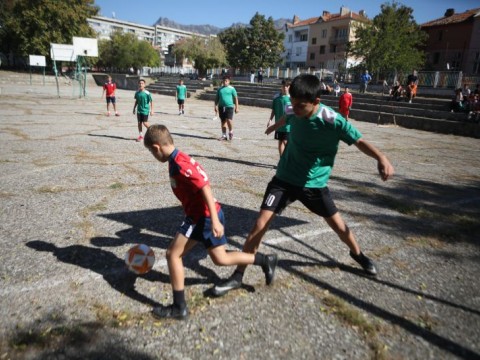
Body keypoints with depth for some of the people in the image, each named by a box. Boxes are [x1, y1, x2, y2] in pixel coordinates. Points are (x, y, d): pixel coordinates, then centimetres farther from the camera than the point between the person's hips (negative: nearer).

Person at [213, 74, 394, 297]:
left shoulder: (333, 121, -21)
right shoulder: (296, 112, -8)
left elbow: (359, 141, -17)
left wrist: (381, 158, -39)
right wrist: (276, 125, 42)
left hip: (315, 184, -1)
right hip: (285, 179, 2)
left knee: (337, 224, 14)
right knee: (260, 224, -10)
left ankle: (357, 254, 48)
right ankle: (237, 276, 2)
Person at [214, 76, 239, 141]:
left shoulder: (232, 89, 1)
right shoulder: (220, 89, 12)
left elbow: (236, 98, 2)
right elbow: (217, 98, 15)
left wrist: (236, 107, -3)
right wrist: (216, 106, 6)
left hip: (229, 107, -4)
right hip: (221, 107, 4)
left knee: (229, 120, -16)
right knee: (223, 121, 7)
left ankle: (230, 132, 10)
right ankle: (224, 135, 15)